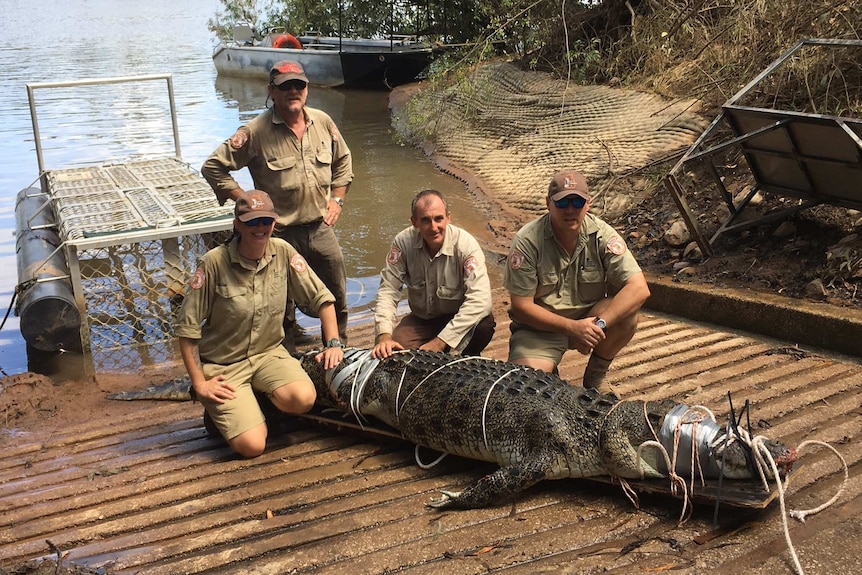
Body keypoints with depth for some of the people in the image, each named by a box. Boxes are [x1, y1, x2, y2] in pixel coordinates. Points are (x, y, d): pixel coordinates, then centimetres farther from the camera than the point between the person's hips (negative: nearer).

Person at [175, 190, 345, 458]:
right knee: (251, 446, -18)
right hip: (223, 365, -4)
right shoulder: (214, 262, -18)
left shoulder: (282, 252, -7)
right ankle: (219, 412, 15)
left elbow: (322, 298, 3)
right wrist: (199, 384, -13)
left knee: (303, 399, -26)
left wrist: (333, 343, -7)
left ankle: (262, 401, 8)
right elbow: (187, 327, -14)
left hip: (269, 353, 4)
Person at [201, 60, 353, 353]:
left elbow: (343, 161, 19)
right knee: (282, 310, 9)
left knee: (337, 298, 15)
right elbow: (213, 167, -9)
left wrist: (337, 198, 9)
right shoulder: (255, 133, -13)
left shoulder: (323, 122, 2)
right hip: (281, 234, -4)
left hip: (321, 228, 4)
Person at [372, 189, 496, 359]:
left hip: (458, 318, -2)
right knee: (390, 357, -22)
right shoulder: (404, 241, -16)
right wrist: (384, 336, -30)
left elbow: (480, 299, -33)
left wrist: (440, 342, -36)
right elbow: (388, 291, -13)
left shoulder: (465, 244, -24)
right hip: (421, 319, 2)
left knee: (484, 323, -34)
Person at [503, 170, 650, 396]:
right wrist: (572, 327, -27)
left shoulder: (601, 235, -13)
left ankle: (595, 377, -1)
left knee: (627, 313, -26)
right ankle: (550, 375, 13)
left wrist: (599, 325, -31)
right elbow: (521, 307, -17)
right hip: (541, 326, -2)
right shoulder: (527, 241, -18)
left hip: (588, 319, 3)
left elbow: (639, 289, -20)